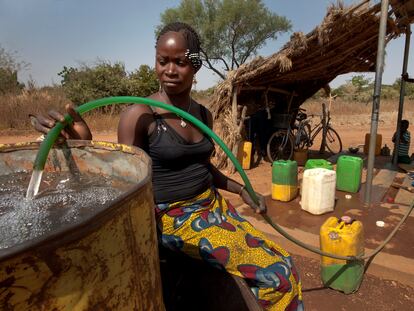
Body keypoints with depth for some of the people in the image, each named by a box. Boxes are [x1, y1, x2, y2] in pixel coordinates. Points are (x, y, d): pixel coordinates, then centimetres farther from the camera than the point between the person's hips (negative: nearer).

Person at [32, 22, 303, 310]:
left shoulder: (203, 114, 4)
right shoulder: (139, 115, -15)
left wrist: (242, 190, 11)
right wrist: (84, 145, -29)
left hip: (214, 206, 7)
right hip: (176, 218, -6)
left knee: (282, 263, 9)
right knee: (276, 273, -11)